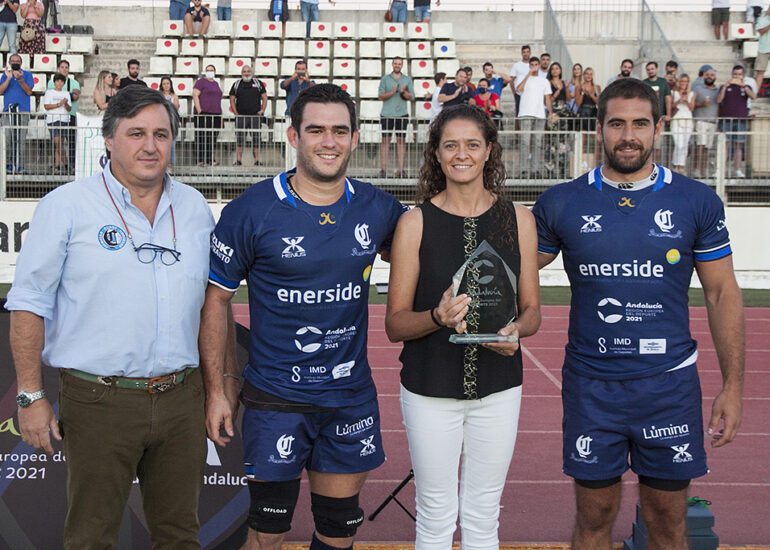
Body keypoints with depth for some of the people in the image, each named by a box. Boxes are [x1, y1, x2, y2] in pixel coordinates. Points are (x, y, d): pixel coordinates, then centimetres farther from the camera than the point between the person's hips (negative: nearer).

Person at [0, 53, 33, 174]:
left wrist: (20, 79, -15)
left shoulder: (27, 74, 9)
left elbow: (29, 92, -2)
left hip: (23, 110, -1)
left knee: (21, 139, -5)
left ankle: (20, 165, -4)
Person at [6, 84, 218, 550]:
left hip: (182, 400, 4)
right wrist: (31, 396, -8)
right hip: (99, 402, -4)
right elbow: (30, 304, -4)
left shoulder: (195, 208, 10)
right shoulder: (66, 206, -3)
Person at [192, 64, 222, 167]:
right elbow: (195, 95, -9)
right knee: (202, 138, -5)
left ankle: (210, 159, 10)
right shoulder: (201, 81, -1)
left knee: (213, 138, 6)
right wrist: (199, 111, -17)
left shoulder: (216, 84, 20)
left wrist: (220, 115, 20)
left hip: (216, 115, 7)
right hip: (203, 114, -7)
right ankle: (201, 160, -3)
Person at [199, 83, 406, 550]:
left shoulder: (378, 208, 0)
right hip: (275, 397, -3)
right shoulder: (252, 210, -9)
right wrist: (217, 389, -6)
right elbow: (215, 299, -3)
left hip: (352, 395, 3)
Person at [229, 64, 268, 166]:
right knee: (239, 138, -2)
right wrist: (235, 112, -1)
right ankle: (238, 160, 1)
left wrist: (262, 110, -4)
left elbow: (264, 97, 8)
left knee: (256, 138, 2)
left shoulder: (258, 83, 9)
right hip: (241, 116, 0)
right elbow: (232, 99, 9)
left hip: (255, 116, 0)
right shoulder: (236, 84, 10)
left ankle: (257, 160, 5)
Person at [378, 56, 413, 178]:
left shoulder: (407, 79, 11)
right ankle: (383, 169, 0)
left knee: (401, 141, 1)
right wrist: (392, 92, -14)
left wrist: (403, 92, -15)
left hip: (402, 114, 1)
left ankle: (400, 169, 3)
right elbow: (380, 97, 1)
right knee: (385, 141, -2)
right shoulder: (385, 78, 7)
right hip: (387, 114, -1)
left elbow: (411, 97, 4)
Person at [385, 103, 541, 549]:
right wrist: (437, 317, -24)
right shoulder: (416, 223, -4)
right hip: (431, 389, -2)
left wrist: (515, 330, -15)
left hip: (498, 386, 2)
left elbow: (532, 310, 7)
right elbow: (395, 323, -4)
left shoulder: (518, 218, 3)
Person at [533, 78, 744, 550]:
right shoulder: (561, 204, -1)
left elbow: (723, 294, 4)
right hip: (591, 384, 0)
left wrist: (733, 386, 0)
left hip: (669, 383, 0)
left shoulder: (698, 202, 0)